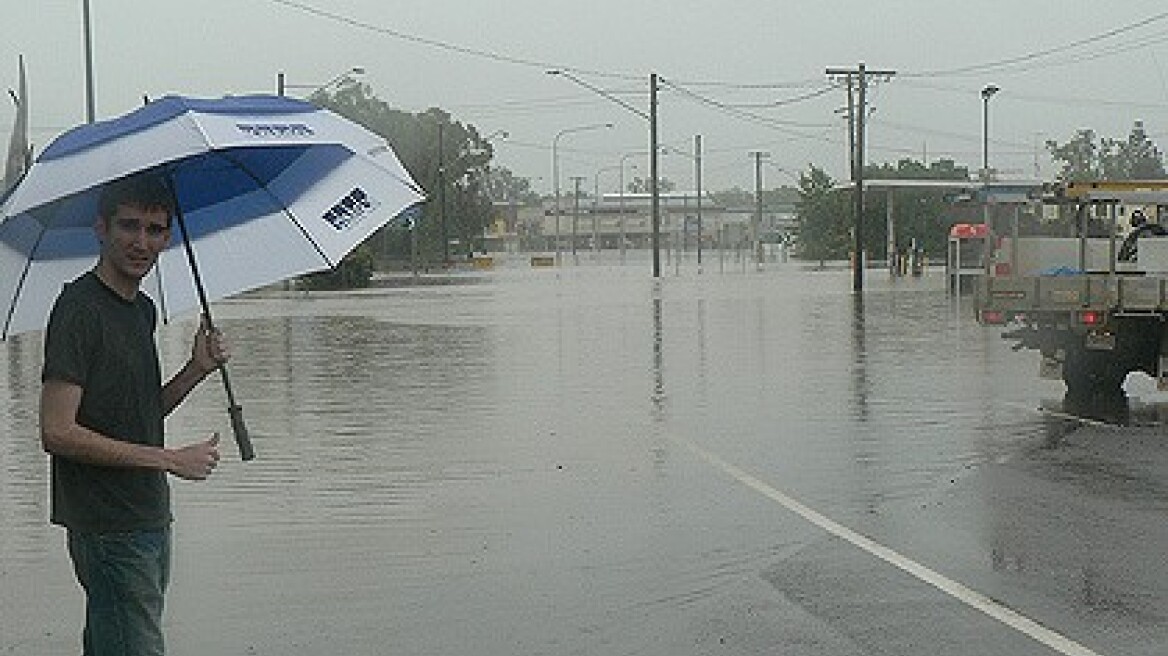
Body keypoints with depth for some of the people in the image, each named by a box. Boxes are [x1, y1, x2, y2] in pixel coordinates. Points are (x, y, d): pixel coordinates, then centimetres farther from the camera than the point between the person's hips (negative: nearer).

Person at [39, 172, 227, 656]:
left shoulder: (144, 309, 14)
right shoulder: (79, 308, -14)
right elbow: (58, 433, -20)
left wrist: (196, 371, 2)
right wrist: (173, 460, -17)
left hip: (149, 520, 8)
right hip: (107, 527, -8)